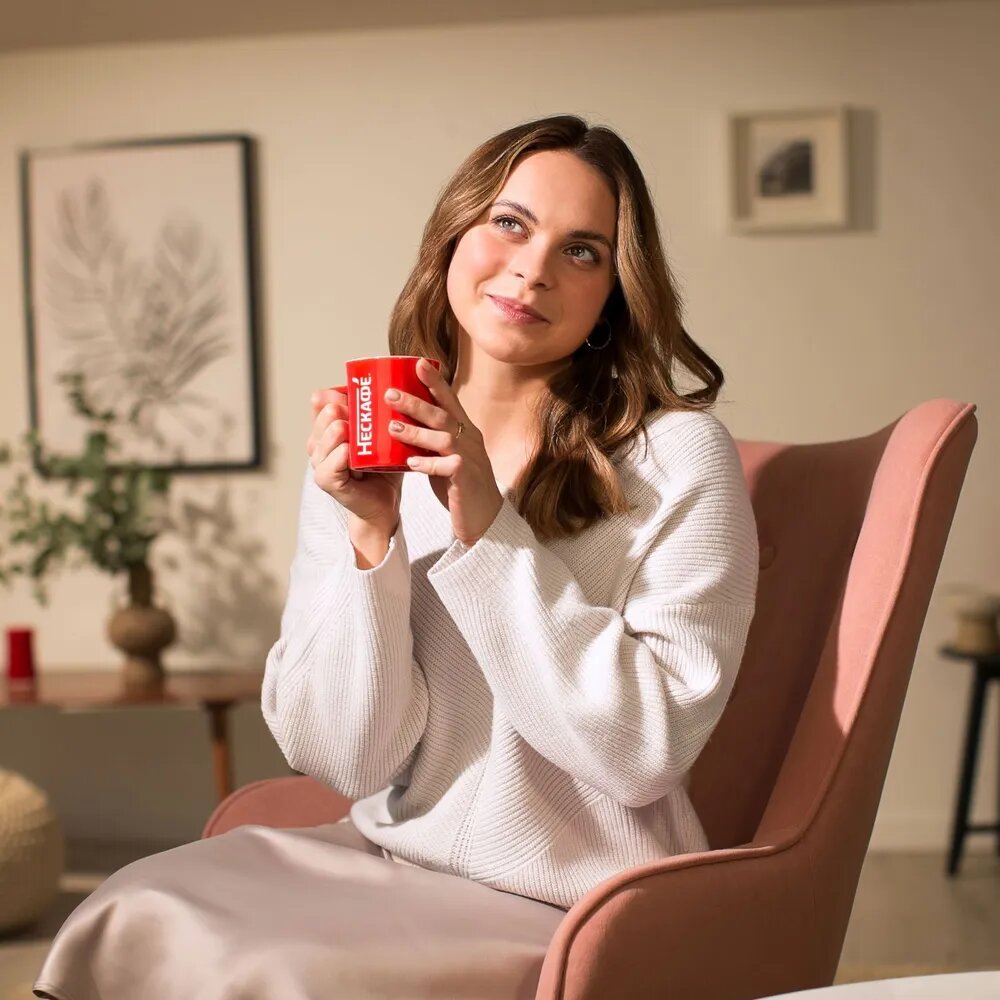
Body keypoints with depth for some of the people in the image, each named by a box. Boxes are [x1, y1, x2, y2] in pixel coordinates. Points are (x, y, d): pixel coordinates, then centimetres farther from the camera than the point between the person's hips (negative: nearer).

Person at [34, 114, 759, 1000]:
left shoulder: (680, 457, -10)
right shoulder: (366, 451, 2)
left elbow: (647, 751, -17)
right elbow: (344, 758, -3)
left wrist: (491, 528, -21)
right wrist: (370, 538, -17)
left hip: (572, 923, -4)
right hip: (381, 864, 4)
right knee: (133, 920, -17)